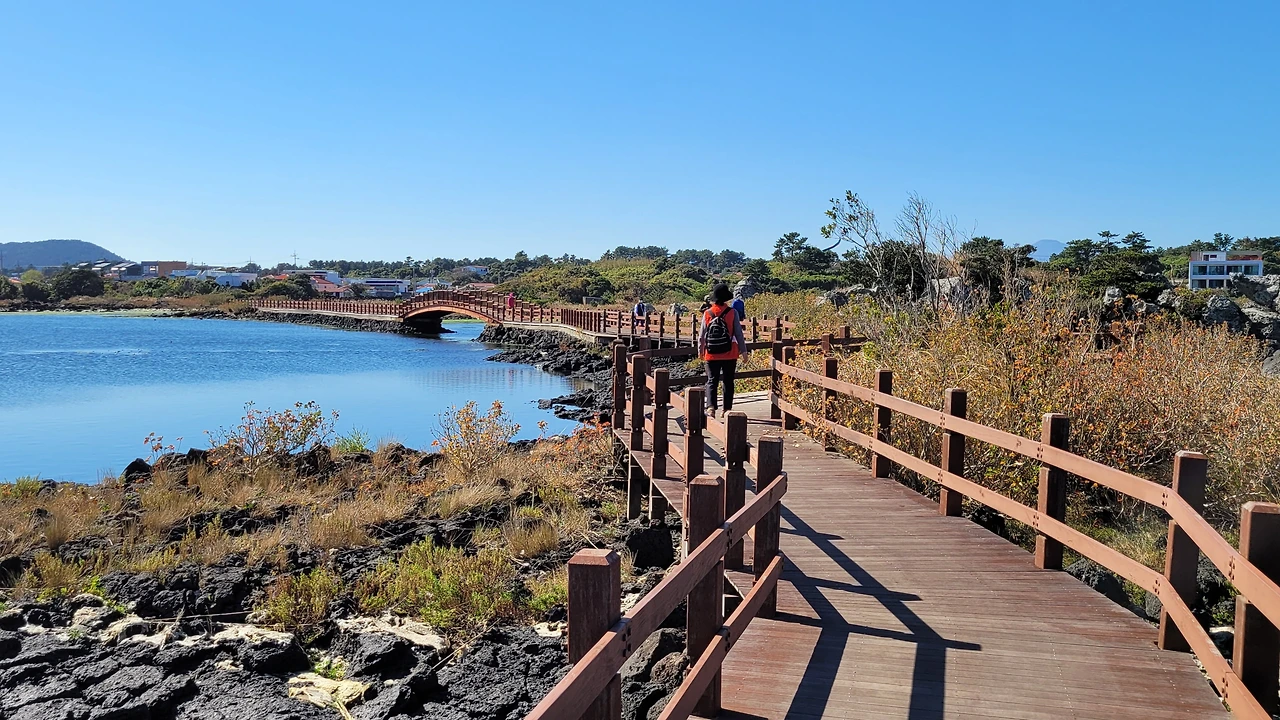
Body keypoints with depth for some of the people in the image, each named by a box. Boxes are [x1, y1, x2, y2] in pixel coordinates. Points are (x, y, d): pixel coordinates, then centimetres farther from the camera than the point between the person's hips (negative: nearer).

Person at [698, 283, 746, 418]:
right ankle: (727, 409, 16)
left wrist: (700, 351, 18)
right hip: (730, 354, -1)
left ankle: (711, 407, -13)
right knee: (728, 382, 12)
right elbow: (738, 333, -5)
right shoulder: (732, 313, -8)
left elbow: (702, 335, 3)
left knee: (712, 382, 4)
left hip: (712, 355, 1)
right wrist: (743, 350, 6)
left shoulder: (707, 314, -3)